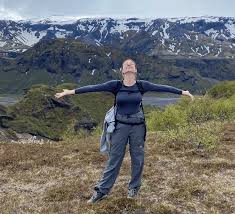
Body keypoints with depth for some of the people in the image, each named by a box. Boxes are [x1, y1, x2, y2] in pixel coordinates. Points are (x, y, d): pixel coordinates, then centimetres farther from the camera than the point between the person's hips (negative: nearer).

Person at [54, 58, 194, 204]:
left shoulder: (142, 85, -2)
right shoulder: (115, 85, -4)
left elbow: (162, 88, -2)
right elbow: (94, 88, -9)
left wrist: (182, 92, -1)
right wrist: (71, 92, -12)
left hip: (137, 126, 1)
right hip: (120, 126, 0)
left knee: (138, 158, 10)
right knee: (114, 159, 5)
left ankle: (134, 188, 29)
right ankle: (102, 190, 16)